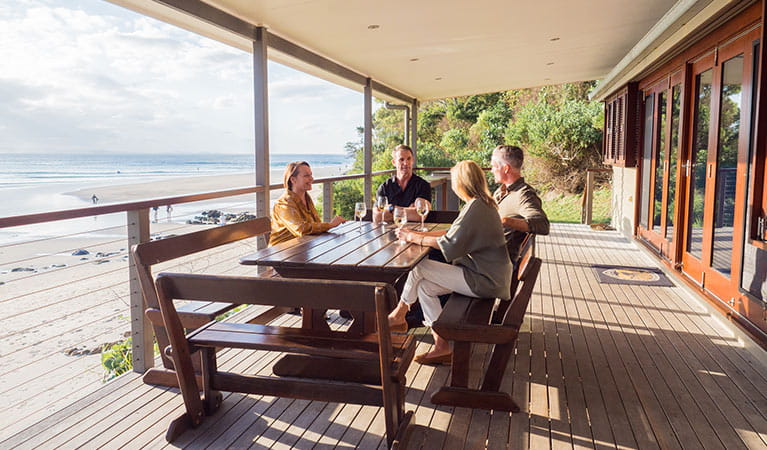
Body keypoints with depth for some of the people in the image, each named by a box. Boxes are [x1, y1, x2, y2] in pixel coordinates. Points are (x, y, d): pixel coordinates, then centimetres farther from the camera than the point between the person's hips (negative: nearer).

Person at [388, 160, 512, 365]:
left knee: (419, 267, -10)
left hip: (485, 282, -10)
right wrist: (419, 234, 10)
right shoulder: (482, 204, 12)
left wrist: (415, 238, -10)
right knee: (424, 286, 6)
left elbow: (449, 245, -21)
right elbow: (453, 233, 15)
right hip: (487, 274, 10)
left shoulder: (475, 208, -20)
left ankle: (398, 315, 11)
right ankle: (442, 346, 8)